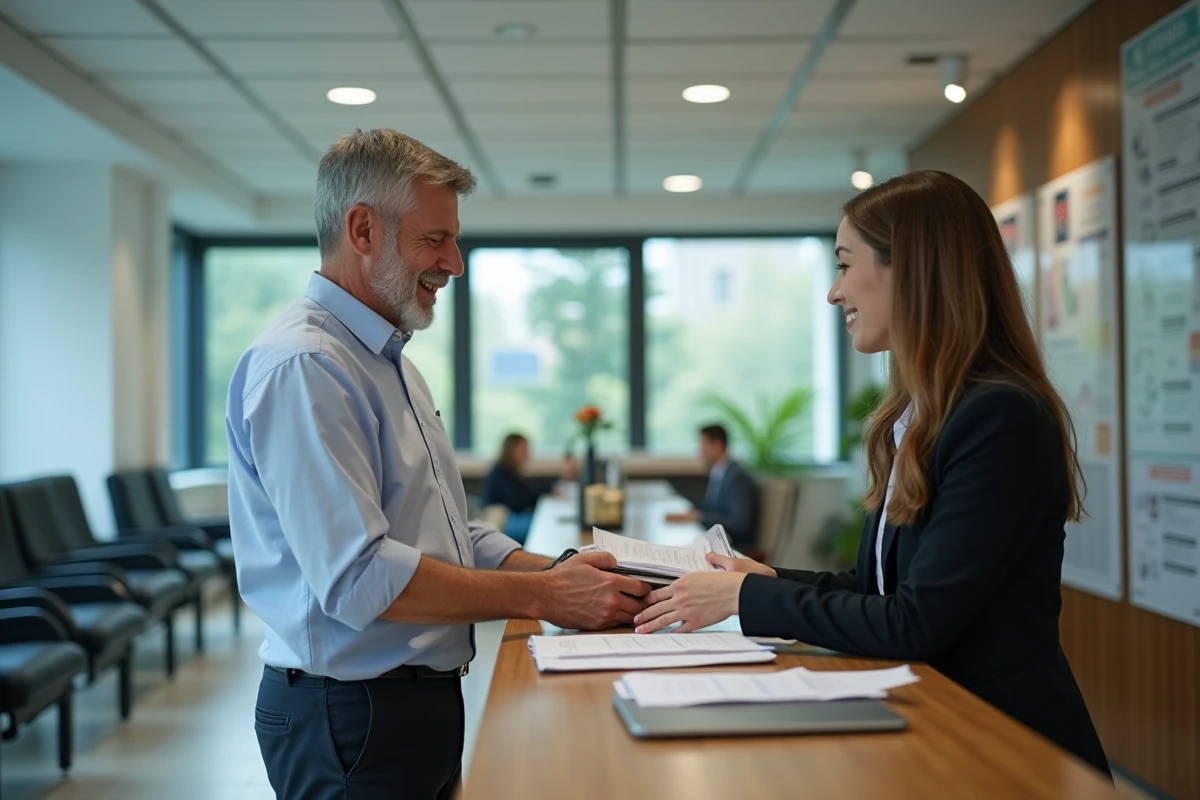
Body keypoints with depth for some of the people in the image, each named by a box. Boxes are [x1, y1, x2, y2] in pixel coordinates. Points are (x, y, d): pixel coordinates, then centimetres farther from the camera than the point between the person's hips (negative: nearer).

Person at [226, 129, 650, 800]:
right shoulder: (302, 366, -19)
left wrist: (560, 572, 0)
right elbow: (359, 578, -26)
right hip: (352, 715, -9)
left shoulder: (391, 363, 14)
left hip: (427, 696, 9)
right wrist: (542, 597, -20)